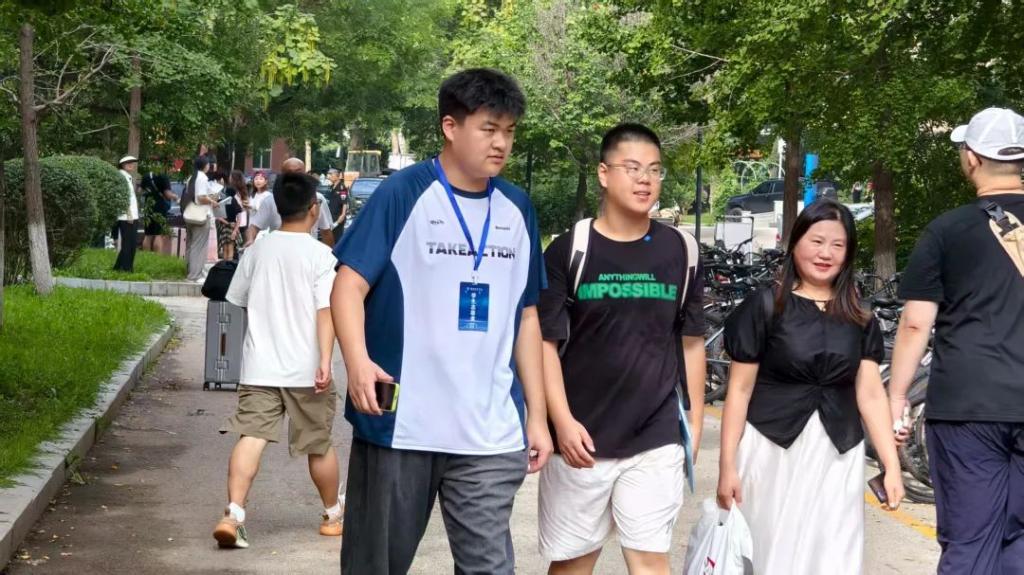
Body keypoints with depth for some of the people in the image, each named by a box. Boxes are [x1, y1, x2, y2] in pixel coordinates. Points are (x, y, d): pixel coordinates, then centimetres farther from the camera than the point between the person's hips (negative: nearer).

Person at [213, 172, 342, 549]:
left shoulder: (257, 251, 7)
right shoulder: (319, 254, -7)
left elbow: (239, 300, 17)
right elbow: (326, 311, -16)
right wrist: (325, 361, -18)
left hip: (259, 366, 3)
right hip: (304, 369, -3)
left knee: (251, 436, -5)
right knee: (319, 444, 12)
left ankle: (233, 515, -21)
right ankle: (333, 515, 29)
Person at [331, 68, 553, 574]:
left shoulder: (517, 208, 10)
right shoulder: (404, 193, -4)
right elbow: (349, 285, -10)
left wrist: (537, 414, 12)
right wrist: (357, 360, -28)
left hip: (490, 433, 3)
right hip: (399, 422, -3)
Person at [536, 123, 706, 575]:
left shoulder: (680, 251, 4)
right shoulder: (569, 250, -4)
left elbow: (692, 343, 10)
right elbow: (545, 342, -4)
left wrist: (694, 425, 8)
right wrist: (562, 421, -14)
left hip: (657, 440, 1)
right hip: (582, 437, -1)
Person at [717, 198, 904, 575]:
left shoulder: (860, 319, 9)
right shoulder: (765, 306, -2)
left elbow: (871, 394, 5)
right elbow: (740, 390, -2)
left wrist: (891, 465, -4)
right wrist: (728, 465, -5)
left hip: (837, 457, 3)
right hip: (773, 451, -3)